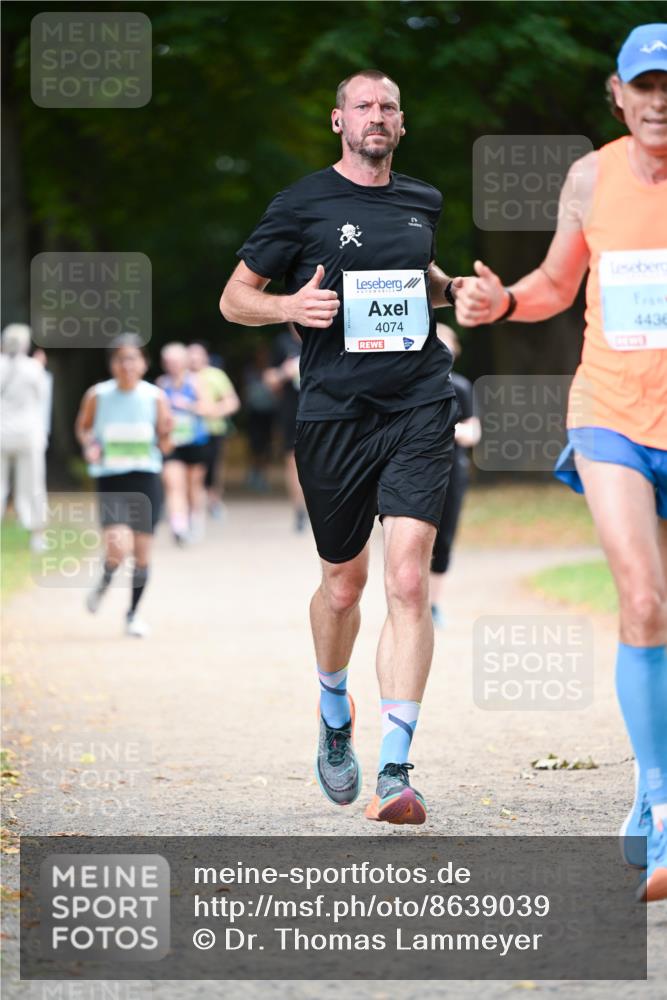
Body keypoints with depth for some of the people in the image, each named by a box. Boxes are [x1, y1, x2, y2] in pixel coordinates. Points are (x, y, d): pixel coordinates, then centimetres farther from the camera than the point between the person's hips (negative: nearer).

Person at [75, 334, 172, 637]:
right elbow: (83, 427, 14)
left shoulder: (155, 397, -2)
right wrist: (89, 445, -6)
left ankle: (133, 613, 23)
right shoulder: (97, 396, -3)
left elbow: (164, 446, 3)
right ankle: (105, 580, 14)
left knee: (142, 552, 5)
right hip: (110, 480, -2)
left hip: (146, 479, 2)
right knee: (119, 547, -20)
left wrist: (165, 433, -19)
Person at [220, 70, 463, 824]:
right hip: (335, 413, -1)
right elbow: (234, 297, 6)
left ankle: (395, 771, -18)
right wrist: (291, 306, -14)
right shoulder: (302, 205, 1)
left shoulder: (423, 203, 13)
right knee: (343, 584, 11)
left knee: (408, 580, -14)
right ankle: (334, 715, 43)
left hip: (419, 405, 1)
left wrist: (452, 289, 11)